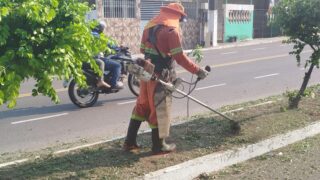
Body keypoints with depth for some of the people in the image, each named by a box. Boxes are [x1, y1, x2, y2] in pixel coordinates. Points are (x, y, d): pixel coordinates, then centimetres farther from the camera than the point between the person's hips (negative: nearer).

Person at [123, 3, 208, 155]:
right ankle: (159, 146, 14)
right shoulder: (171, 30, -13)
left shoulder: (150, 26, 12)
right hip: (160, 75, -8)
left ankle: (130, 141, 21)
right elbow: (180, 58, -19)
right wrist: (198, 71, -14)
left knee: (142, 105, 16)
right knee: (159, 109, 3)